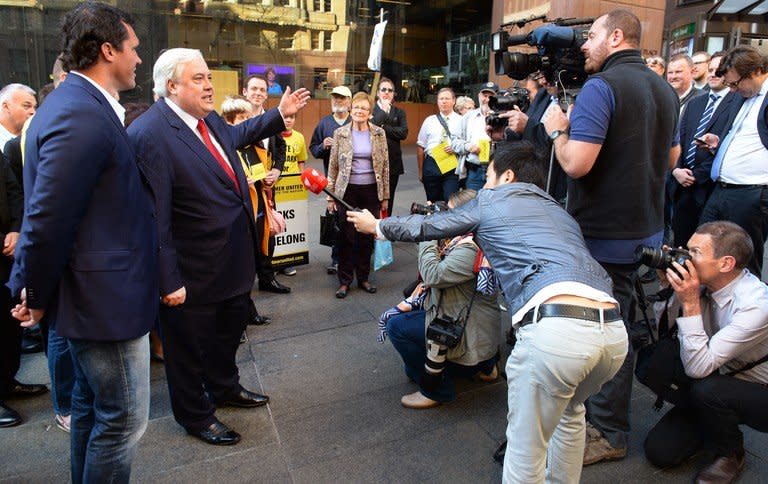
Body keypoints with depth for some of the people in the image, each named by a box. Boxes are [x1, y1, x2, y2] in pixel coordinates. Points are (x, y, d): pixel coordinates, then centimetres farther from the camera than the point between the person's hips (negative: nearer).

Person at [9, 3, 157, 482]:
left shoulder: (81, 105, 9)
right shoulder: (82, 118, -22)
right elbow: (47, 221, -23)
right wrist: (38, 297, -10)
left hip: (90, 293, 10)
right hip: (106, 298, -10)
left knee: (91, 407, 24)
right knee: (123, 419, 5)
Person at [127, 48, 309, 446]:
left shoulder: (208, 118, 2)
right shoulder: (149, 134, -24)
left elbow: (237, 134, 27)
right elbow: (155, 215, -26)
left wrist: (279, 114, 24)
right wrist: (168, 280, -24)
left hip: (234, 260, 9)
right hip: (194, 272, -9)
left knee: (232, 326, 26)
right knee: (190, 343, 14)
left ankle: (225, 387, 51)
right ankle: (195, 416, 37)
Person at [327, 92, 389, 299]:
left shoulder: (379, 133, 3)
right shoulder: (340, 133, 0)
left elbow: (385, 165, 6)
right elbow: (333, 166, 3)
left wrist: (385, 196, 4)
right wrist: (330, 196, 0)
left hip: (371, 190, 1)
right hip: (347, 190, -1)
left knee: (368, 235, 8)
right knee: (347, 236, 3)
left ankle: (363, 277, 23)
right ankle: (344, 280, 16)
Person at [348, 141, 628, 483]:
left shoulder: (492, 200, 16)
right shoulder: (559, 211, 30)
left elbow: (425, 226, 27)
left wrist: (376, 225, 43)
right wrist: (482, 241, 54)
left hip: (555, 330, -6)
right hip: (615, 332, 7)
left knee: (526, 449, 12)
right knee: (569, 412, 35)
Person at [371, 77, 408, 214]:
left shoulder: (399, 112, 12)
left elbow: (404, 133, -5)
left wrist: (383, 128, -11)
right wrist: (384, 109, -10)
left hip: (393, 163, 3)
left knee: (389, 199, 9)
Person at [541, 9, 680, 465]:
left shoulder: (601, 86, -17)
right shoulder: (665, 89, 10)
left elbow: (576, 164, -25)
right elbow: (671, 158, 19)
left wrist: (557, 130, -8)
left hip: (605, 235, -9)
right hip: (648, 230, 9)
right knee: (624, 326, 21)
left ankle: (609, 432, 17)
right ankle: (614, 410, 40)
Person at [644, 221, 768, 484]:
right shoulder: (703, 285, -12)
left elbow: (698, 368, -34)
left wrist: (690, 303, -35)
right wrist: (670, 287, -17)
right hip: (723, 380, 4)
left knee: (706, 389, -35)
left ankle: (730, 454, -4)